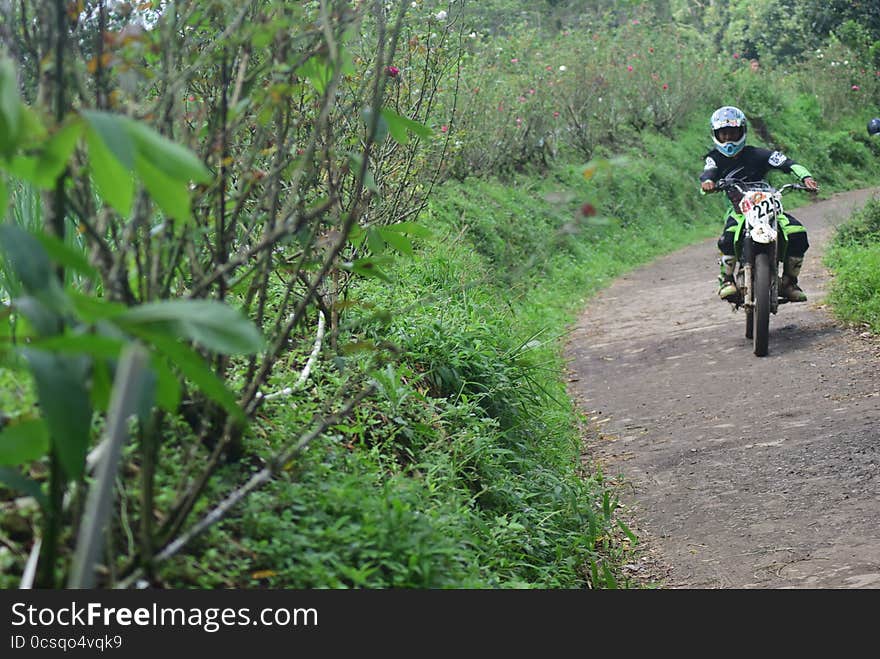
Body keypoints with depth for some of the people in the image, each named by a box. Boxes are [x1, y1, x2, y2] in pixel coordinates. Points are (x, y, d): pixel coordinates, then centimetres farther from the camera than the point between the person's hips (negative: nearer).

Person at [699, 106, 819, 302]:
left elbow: (788, 163, -11)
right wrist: (707, 182, -45)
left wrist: (805, 177, -31)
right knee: (729, 236, -35)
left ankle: (789, 281, -3)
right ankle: (726, 279, -15)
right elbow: (708, 172, -19)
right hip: (738, 209, -1)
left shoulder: (756, 154, -2)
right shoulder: (715, 158, 3)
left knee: (798, 234, -20)